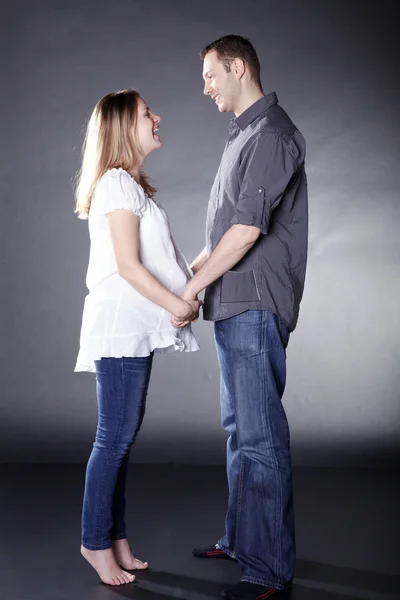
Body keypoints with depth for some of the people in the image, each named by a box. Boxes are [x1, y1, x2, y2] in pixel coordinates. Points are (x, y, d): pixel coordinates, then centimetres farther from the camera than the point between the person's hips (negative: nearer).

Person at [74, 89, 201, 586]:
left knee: (123, 436, 11)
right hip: (120, 326, -9)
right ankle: (96, 540, 9)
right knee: (115, 437, -3)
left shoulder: (131, 185, 19)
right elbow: (127, 265, -17)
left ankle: (115, 537, 19)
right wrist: (178, 304, -13)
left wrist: (187, 289, 10)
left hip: (136, 328, 9)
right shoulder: (118, 184, -11)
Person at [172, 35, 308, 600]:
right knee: (240, 427, 16)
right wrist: (191, 271, 17)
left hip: (255, 306, -10)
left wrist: (189, 289, -14)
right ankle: (241, 537, 29)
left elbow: (247, 231, -19)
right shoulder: (244, 135, 19)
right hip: (236, 305, 10)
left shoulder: (271, 135, -12)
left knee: (260, 436, -7)